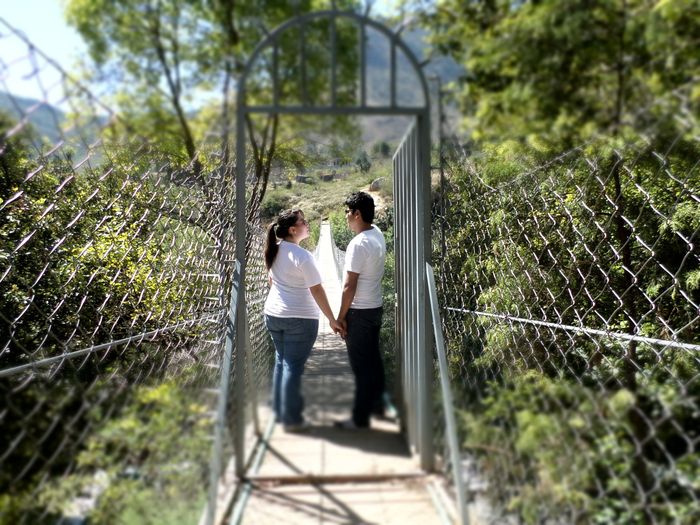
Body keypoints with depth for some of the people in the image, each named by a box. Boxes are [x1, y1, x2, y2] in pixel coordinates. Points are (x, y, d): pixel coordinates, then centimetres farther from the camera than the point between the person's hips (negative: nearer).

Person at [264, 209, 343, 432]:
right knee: (294, 367, 0)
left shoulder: (275, 251, 4)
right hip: (299, 319, -7)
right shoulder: (302, 256, -19)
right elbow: (317, 291, -17)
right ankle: (291, 419, 9)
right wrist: (332, 320, -11)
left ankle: (279, 412, 27)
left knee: (281, 362, 17)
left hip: (273, 314, 8)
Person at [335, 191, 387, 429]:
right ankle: (377, 402, 35)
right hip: (376, 307, 9)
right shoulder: (378, 234, 5)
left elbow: (349, 286, -21)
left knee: (361, 365, 0)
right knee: (373, 357, 20)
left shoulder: (358, 244, -23)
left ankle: (360, 418, 10)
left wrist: (341, 316, -12)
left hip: (359, 312, -9)